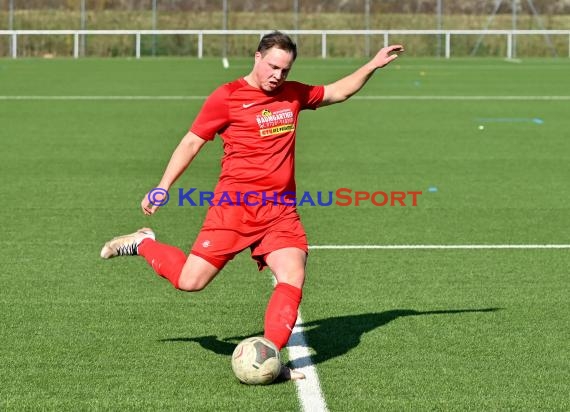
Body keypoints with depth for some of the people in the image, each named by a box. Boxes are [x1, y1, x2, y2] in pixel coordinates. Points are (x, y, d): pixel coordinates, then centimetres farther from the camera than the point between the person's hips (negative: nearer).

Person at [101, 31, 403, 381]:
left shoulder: (293, 94, 14)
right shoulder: (227, 97, -4)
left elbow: (338, 92, 29)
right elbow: (192, 142, 1)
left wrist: (372, 66, 21)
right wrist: (162, 188, -1)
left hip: (280, 210, 5)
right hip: (234, 205, -5)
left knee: (293, 277, -15)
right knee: (190, 281, -8)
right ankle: (144, 244, 21)